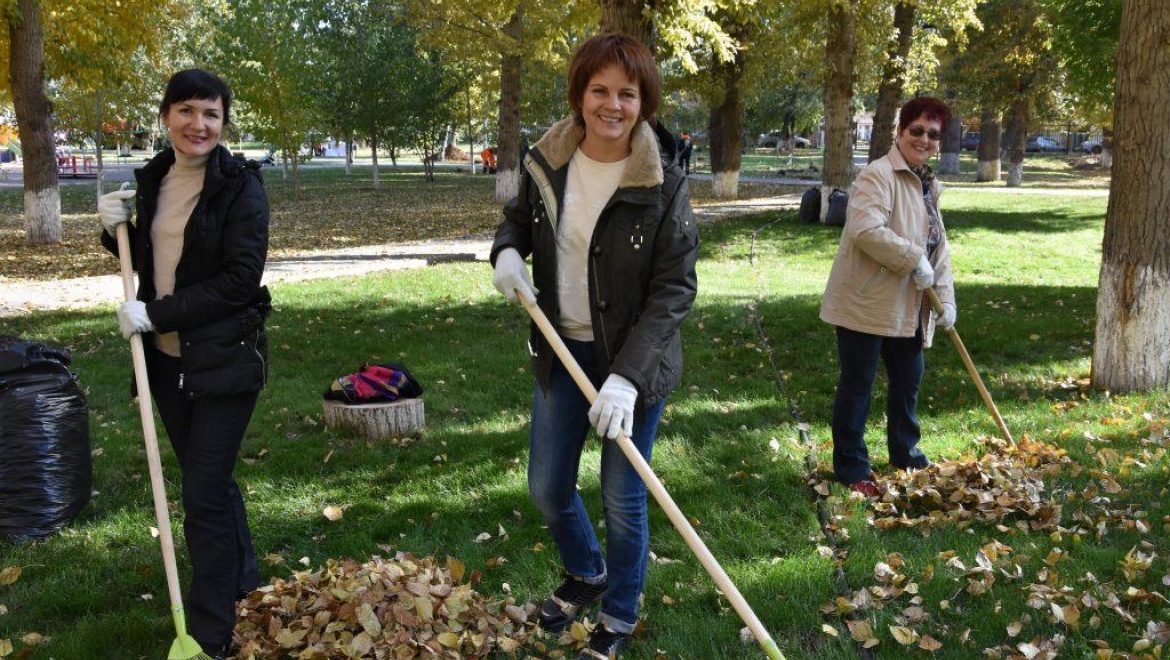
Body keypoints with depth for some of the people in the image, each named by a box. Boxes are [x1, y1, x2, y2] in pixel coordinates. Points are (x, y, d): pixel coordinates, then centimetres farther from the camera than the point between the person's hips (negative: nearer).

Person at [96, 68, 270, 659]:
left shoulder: (240, 185, -12)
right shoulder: (153, 179, 7)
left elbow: (241, 280, -18)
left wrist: (155, 314, -19)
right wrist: (116, 229, -1)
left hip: (223, 362, -6)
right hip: (166, 361, 7)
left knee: (202, 494, -3)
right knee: (211, 480, 19)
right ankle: (243, 584, 40)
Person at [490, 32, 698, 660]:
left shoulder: (663, 183, -17)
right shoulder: (547, 162, -5)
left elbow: (673, 290, -17)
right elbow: (518, 218, 15)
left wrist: (627, 377, -25)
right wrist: (506, 252, -9)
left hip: (635, 361, -4)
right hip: (562, 351, 5)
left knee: (622, 499, 7)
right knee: (547, 489, 15)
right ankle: (585, 572, 47)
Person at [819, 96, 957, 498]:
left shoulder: (929, 186, 15)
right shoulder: (879, 175, -15)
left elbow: (939, 246, 18)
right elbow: (866, 230, -30)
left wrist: (946, 297, 8)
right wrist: (915, 260, -23)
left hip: (908, 308, 9)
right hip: (866, 303, -9)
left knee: (908, 381, 19)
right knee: (857, 385, 1)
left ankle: (906, 456, 38)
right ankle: (852, 470, 12)